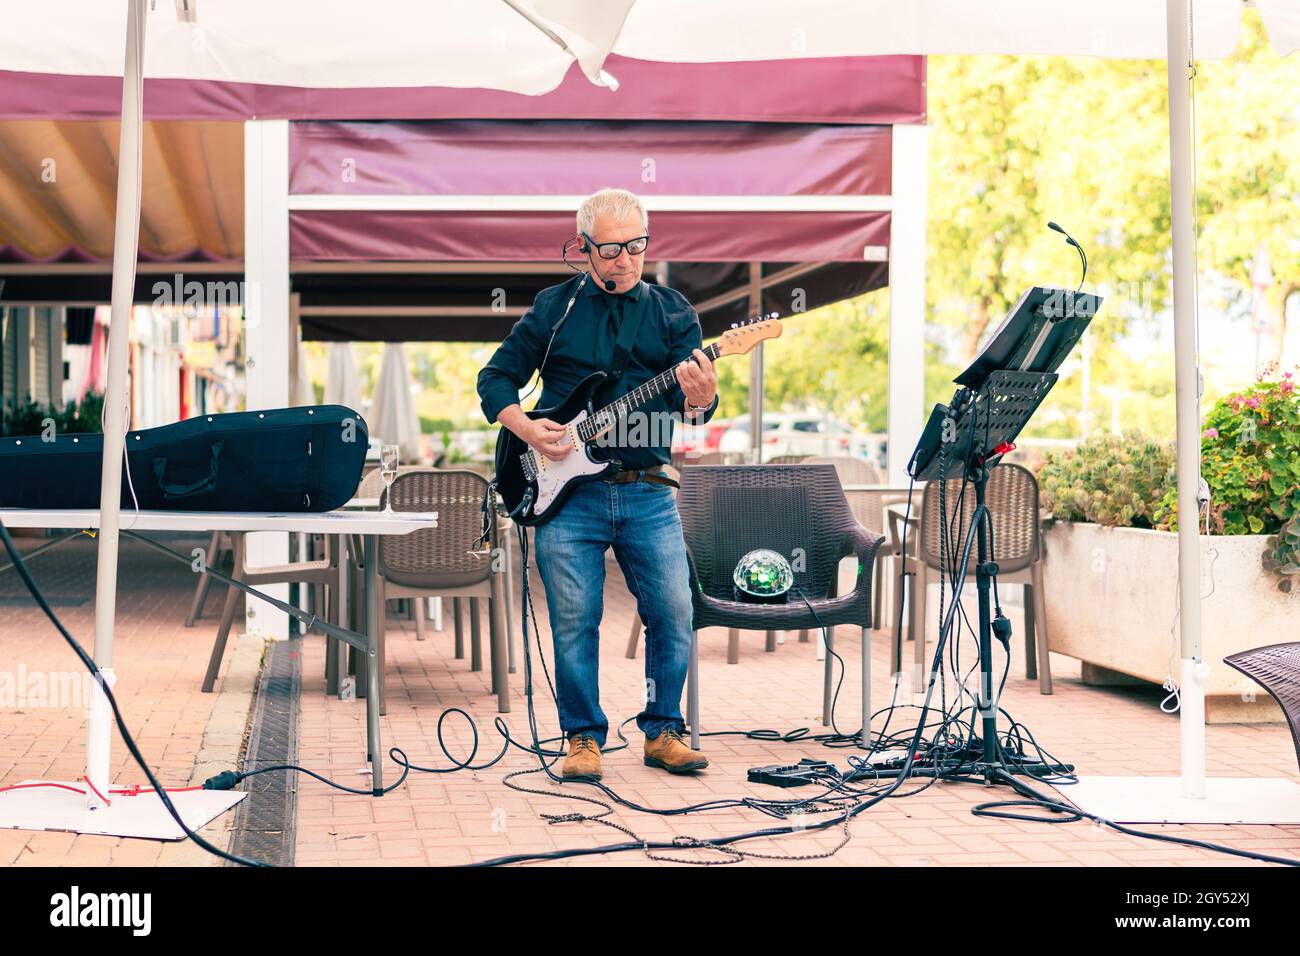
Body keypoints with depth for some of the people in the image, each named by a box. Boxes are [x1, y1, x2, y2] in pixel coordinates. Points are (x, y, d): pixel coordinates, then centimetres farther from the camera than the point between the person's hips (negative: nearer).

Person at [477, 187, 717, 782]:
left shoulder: (672, 310, 8)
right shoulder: (553, 309, 7)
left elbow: (692, 395, -2)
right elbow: (495, 377, 11)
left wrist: (698, 400, -26)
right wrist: (526, 429, -7)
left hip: (648, 492, 1)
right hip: (568, 493, -1)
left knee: (673, 614, -2)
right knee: (574, 621, 0)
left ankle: (662, 732, 15)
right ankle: (584, 738, 15)